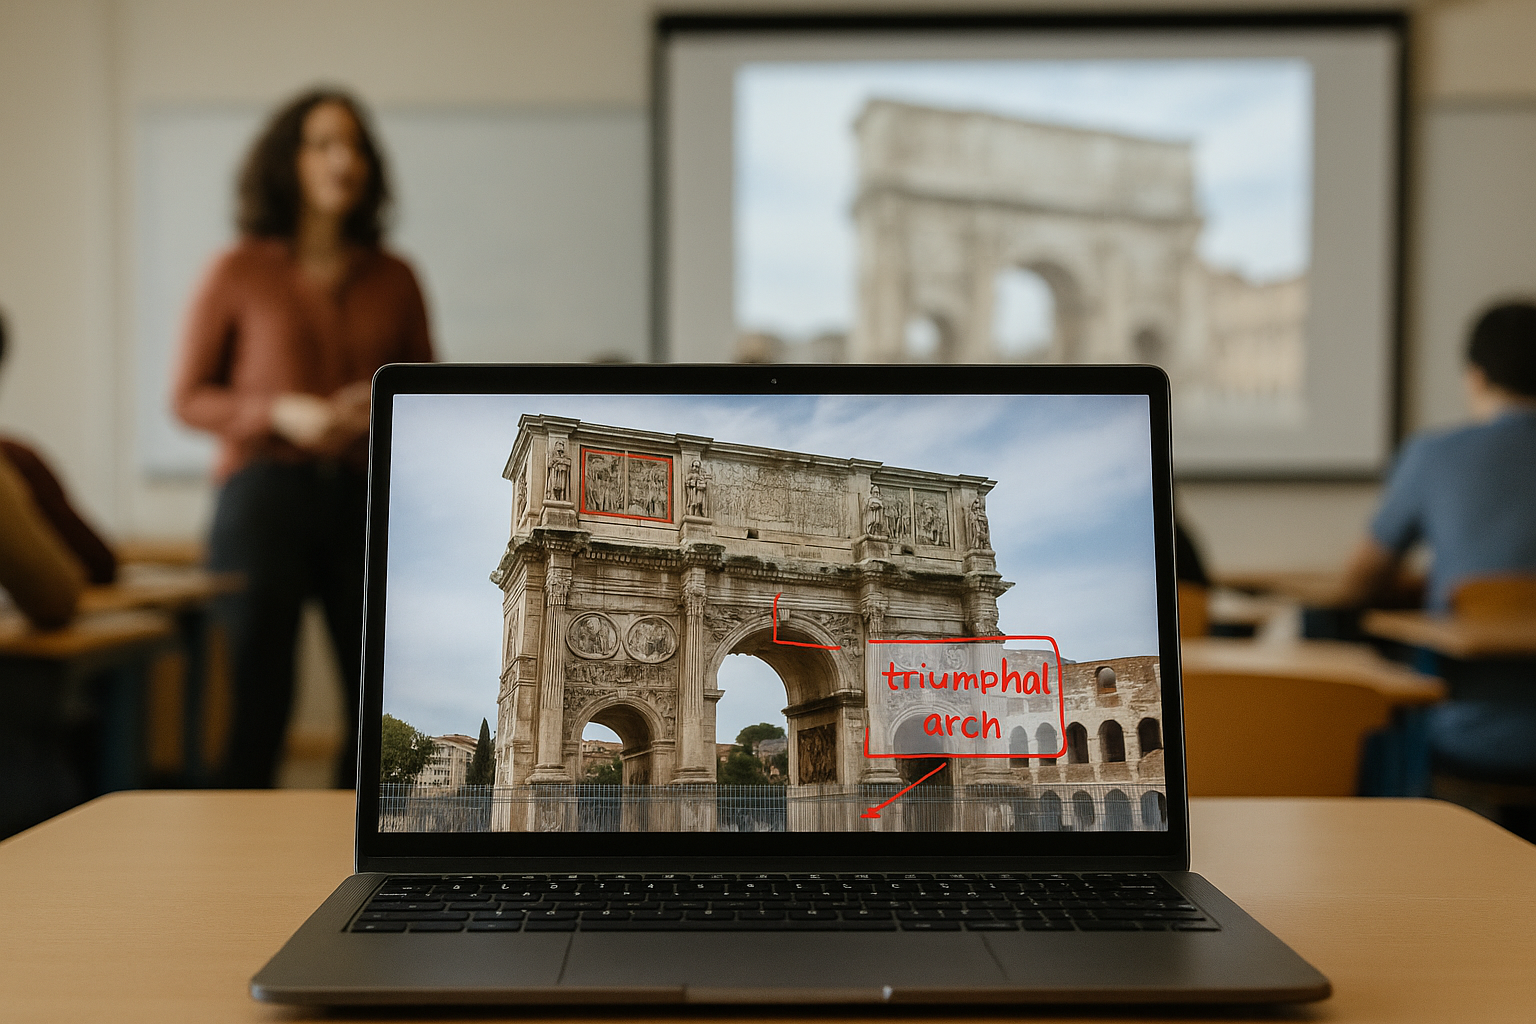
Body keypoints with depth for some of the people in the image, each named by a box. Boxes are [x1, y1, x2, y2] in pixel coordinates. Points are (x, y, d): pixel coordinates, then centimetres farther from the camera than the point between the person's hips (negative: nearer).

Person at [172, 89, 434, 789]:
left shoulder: (393, 279, 10)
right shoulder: (238, 273, 3)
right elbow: (190, 398, 5)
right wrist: (282, 414, -12)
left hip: (367, 500, 3)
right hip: (266, 495, -3)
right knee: (254, 700, -2)